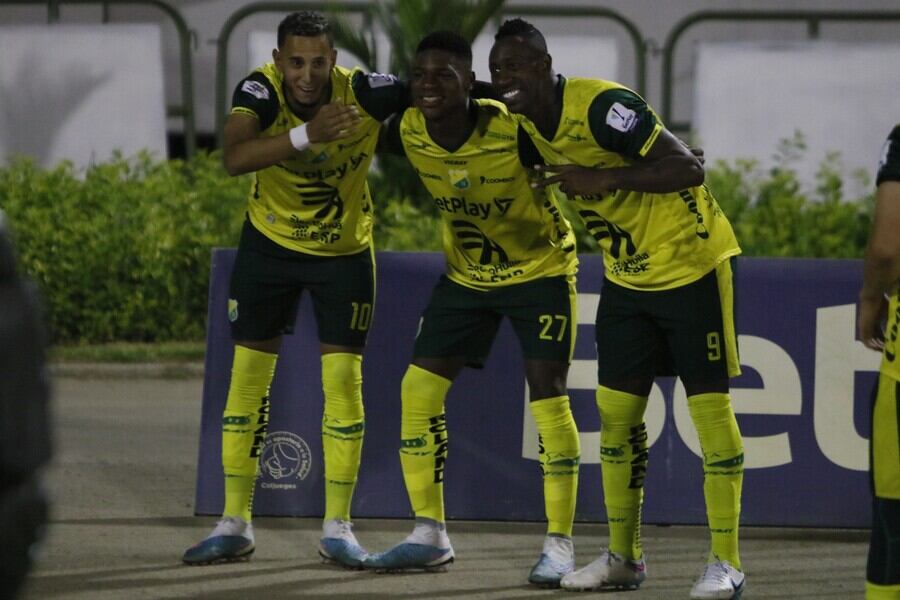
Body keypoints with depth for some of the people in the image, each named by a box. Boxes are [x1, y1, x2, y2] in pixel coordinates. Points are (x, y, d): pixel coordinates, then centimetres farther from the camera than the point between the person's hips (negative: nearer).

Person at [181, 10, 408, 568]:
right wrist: (306, 135, -55)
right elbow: (235, 157, -43)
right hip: (270, 244, 0)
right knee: (247, 379, 2)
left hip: (344, 250, 0)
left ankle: (337, 527, 8)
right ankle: (235, 525, 12)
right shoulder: (260, 91, -25)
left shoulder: (364, 93, -24)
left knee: (344, 381, -3)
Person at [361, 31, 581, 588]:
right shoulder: (408, 132, -17)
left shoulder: (515, 131, -31)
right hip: (467, 273, 5)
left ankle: (560, 544, -4)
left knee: (548, 394, -14)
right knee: (419, 388, -1)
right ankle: (430, 534, 11)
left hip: (541, 270, -5)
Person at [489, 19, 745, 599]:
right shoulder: (531, 124, 0)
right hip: (627, 278, 8)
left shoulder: (601, 105, -25)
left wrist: (600, 178, -32)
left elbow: (688, 169, -28)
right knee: (616, 411, 6)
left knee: (711, 406, -4)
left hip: (692, 265, -8)